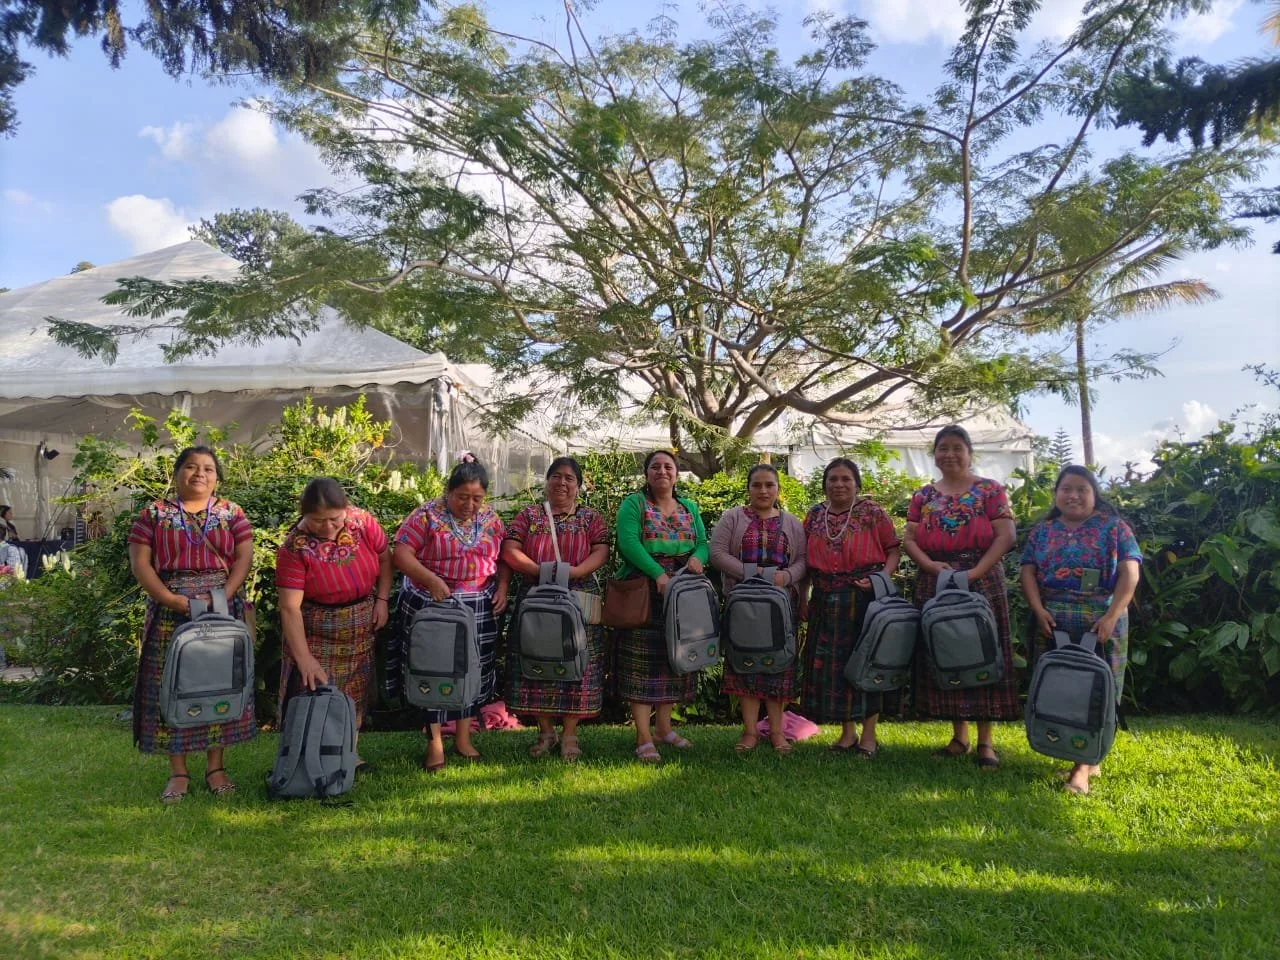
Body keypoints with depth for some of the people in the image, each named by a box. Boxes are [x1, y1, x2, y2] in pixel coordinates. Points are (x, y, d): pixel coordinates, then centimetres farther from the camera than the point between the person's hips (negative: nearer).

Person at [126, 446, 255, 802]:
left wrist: (223, 596, -14)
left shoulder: (231, 513, 8)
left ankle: (215, 766, 13)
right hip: (170, 612, -1)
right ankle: (177, 772, 9)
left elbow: (244, 558, 0)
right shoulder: (154, 513, 5)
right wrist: (169, 599, -13)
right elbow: (140, 563, -1)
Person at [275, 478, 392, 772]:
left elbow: (384, 559, 3)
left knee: (355, 690, 14)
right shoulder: (294, 547, -23)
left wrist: (382, 600, -5)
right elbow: (290, 607, -25)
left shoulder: (364, 523, -14)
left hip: (361, 627, 4)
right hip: (316, 633, -4)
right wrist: (303, 657, -29)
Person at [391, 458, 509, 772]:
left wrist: (502, 587, -4)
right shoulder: (427, 515, -9)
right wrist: (431, 579, -25)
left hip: (480, 608, 4)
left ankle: (463, 739, 23)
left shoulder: (491, 518, 4)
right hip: (433, 605, -4)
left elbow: (503, 557, 12)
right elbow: (401, 554, -14)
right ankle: (435, 744, 11)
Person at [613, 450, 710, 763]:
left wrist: (697, 556, -16)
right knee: (642, 662, -6)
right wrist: (658, 573, -25)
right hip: (642, 593, -5)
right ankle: (644, 739, -4)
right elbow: (628, 542, -14)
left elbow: (703, 543, 8)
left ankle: (663, 726, 23)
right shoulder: (633, 504, 0)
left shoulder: (689, 508, 16)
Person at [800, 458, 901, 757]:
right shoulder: (815, 516, 12)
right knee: (832, 664, 5)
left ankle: (869, 735, 10)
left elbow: (893, 549, 0)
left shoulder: (872, 512, 1)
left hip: (865, 596, -4)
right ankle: (848, 732, 18)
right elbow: (806, 559, 16)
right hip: (826, 601, 4)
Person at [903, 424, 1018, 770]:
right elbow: (909, 539, 7)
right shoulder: (923, 495, 12)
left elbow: (1006, 535, -7)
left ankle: (985, 741, 6)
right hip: (934, 583, 4)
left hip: (981, 581, -4)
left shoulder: (989, 490, 2)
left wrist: (976, 571, -17)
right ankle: (959, 736, 18)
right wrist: (931, 564, -12)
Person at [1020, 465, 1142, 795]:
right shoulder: (1042, 531, 13)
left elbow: (1129, 573, -3)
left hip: (1101, 624, -2)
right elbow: (1028, 572, 7)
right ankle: (1088, 759, 15)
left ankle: (1083, 766, 1)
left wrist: (1112, 616, -14)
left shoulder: (1114, 528, 4)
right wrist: (1039, 610, -8)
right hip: (1052, 624, 3)